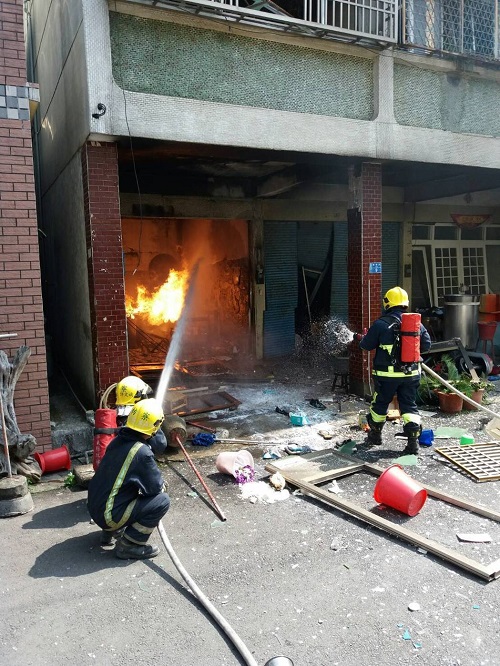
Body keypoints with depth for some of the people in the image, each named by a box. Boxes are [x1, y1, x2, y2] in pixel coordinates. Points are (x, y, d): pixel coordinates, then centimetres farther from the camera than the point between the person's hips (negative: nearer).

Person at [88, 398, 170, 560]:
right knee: (162, 501, -8)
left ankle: (113, 531, 21)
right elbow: (156, 486, -13)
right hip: (109, 516, -8)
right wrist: (162, 484, 8)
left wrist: (157, 481, 12)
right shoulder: (141, 452, -24)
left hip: (94, 507, 8)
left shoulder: (118, 441, 1)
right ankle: (129, 546, -3)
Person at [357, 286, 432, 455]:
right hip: (411, 374, 3)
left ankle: (375, 436, 32)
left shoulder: (381, 324, -12)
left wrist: (362, 338, 19)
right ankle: (413, 441, 3)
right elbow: (426, 345, 8)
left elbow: (367, 345, -3)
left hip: (387, 374, -3)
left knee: (380, 404, 16)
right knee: (410, 406, 10)